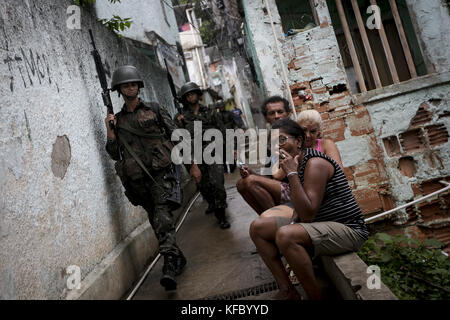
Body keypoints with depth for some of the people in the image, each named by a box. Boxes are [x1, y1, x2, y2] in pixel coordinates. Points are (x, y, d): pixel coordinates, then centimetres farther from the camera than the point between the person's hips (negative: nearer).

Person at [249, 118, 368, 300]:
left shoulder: (315, 163, -20)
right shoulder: (297, 163, 9)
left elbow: (308, 214, -27)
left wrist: (292, 173, -25)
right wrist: (293, 222, -2)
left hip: (347, 229, -10)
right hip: (319, 224, 10)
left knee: (285, 235, -35)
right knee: (257, 228, 5)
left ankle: (315, 297, -16)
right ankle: (287, 291, 0)